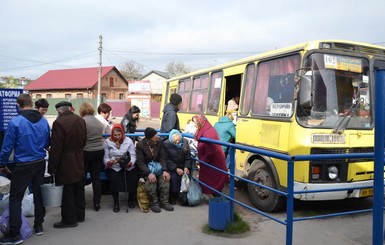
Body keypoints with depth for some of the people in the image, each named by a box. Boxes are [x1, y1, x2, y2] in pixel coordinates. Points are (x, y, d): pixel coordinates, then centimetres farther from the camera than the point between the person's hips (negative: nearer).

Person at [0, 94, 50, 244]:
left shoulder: (15, 122, -15)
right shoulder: (44, 121, -1)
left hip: (23, 165, -5)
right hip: (40, 163, 5)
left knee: (15, 198, 5)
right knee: (39, 194, 16)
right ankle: (38, 226, 27)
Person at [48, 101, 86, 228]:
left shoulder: (58, 122, -18)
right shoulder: (80, 120, 2)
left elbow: (56, 148, -17)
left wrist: (52, 168, -11)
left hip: (65, 163, -7)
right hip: (79, 162, 7)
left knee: (67, 191, 4)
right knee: (79, 189, 17)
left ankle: (69, 219, 13)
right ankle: (80, 215, 29)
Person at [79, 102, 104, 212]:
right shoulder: (99, 122, 7)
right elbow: (101, 136, 7)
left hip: (86, 152, -5)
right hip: (99, 151, 5)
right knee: (96, 177, 8)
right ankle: (97, 203, 12)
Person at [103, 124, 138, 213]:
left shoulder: (128, 141, 9)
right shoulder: (107, 142, 7)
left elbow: (133, 156, 1)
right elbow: (105, 157, 0)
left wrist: (130, 163, -21)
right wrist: (109, 162, -23)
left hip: (128, 166, 1)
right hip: (113, 167, -1)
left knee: (134, 178, -25)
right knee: (114, 179, -32)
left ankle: (131, 198, 5)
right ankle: (116, 203, -12)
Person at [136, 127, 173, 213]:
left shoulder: (159, 141, -6)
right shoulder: (140, 145, -15)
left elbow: (162, 157, -4)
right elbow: (140, 162, -17)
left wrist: (164, 170, -19)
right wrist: (149, 173, -31)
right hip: (146, 168, -3)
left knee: (165, 178, -23)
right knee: (151, 180, -30)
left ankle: (164, 202, -8)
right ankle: (154, 203, -11)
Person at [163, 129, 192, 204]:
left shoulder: (185, 142, -3)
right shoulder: (166, 144, -12)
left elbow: (188, 157, 3)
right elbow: (167, 160, -12)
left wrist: (186, 167, -13)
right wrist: (176, 169, -20)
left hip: (182, 166, 3)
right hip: (171, 167, -3)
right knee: (173, 177, -29)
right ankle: (172, 196, -7)